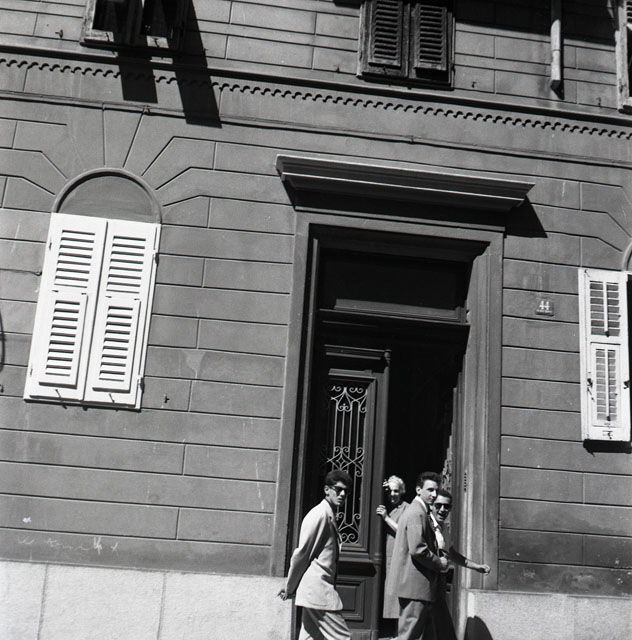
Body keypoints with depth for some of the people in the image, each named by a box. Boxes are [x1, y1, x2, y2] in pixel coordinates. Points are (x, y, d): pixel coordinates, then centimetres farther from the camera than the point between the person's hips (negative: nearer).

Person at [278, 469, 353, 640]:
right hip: (318, 590, -10)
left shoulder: (329, 515, 16)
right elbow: (302, 552, -13)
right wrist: (290, 588, -6)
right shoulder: (320, 514, -14)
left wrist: (291, 588, 18)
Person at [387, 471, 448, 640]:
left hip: (413, 584, 10)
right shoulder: (417, 513, -15)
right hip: (416, 585, -10)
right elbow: (417, 549, -23)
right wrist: (440, 564, -10)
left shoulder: (419, 511, 18)